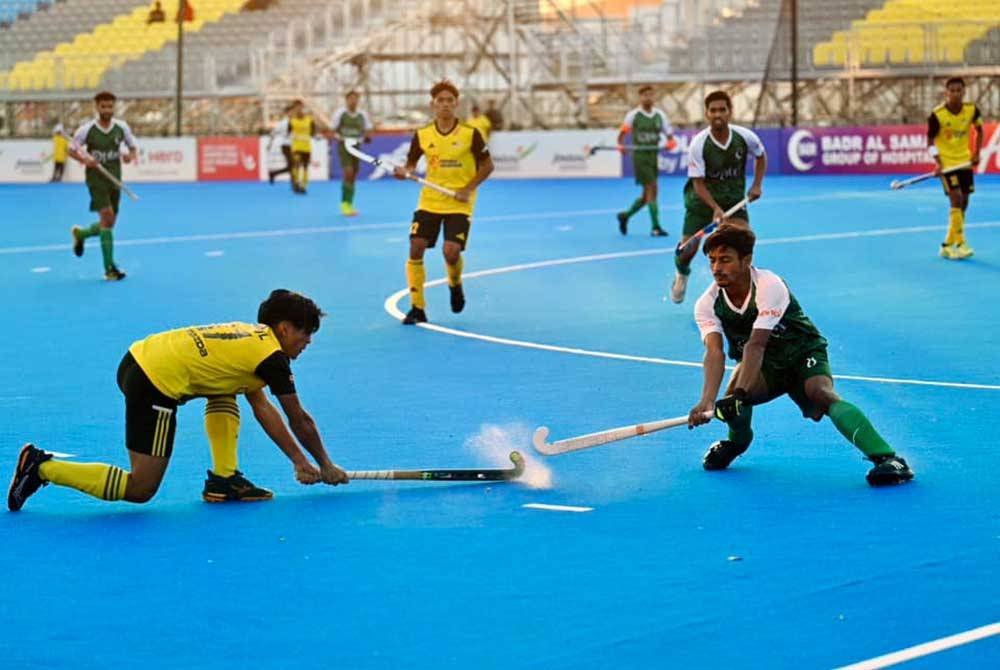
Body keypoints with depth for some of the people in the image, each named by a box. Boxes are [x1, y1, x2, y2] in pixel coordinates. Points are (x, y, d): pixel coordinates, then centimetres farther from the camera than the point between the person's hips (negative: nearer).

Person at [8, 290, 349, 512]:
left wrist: (299, 460, 24)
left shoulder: (251, 336, 22)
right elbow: (300, 421, 5)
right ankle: (42, 468, -6)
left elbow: (263, 409, 25)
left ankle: (224, 479, 18)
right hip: (155, 385, -10)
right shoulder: (271, 356, -2)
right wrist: (326, 467, 18)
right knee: (140, 490, -4)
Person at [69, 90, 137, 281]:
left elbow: (132, 147, 11)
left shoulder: (121, 127, -1)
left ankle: (80, 234, 43)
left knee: (109, 223, 10)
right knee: (107, 216, -20)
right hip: (96, 178, -5)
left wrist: (131, 155, -12)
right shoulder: (87, 129, -9)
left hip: (114, 179, 5)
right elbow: (72, 149, 2)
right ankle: (109, 268, -17)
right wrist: (85, 160, -18)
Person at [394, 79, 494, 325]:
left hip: (459, 204, -3)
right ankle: (417, 308, 4)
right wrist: (405, 172, -13)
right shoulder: (422, 135, -2)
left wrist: (468, 189, -12)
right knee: (415, 248, -8)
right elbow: (412, 162, 10)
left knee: (451, 251, -17)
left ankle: (455, 285, 20)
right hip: (429, 201, 3)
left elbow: (487, 165, -1)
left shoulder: (470, 134, -8)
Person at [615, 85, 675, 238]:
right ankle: (655, 227, -13)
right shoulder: (633, 115, -4)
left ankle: (625, 216, 33)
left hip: (653, 155, 5)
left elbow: (669, 134, 9)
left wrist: (670, 142, -14)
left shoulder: (660, 115, 7)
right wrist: (621, 144, -20)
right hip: (640, 155, -5)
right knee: (651, 189, -14)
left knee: (647, 195, 11)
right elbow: (622, 133, 0)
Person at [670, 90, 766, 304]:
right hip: (702, 198, -1)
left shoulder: (745, 137, -14)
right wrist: (715, 208, -31)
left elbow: (760, 156, 10)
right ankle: (681, 274, 35)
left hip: (734, 197, 1)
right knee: (688, 249, -3)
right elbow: (698, 183, -18)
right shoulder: (698, 144, -21)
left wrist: (756, 185, -3)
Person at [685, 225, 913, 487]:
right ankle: (738, 440, 10)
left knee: (822, 394, -33)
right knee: (729, 401, -27)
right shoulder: (707, 304, -13)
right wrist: (707, 401, -45)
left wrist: (740, 394, -46)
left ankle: (886, 457, -43)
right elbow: (714, 352, -28)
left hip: (802, 351, -3)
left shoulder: (769, 286, -26)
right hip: (764, 366, 3)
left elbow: (756, 345, -35)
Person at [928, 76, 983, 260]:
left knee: (964, 202, 7)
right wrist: (938, 162, -20)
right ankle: (959, 243, -16)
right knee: (956, 199, -18)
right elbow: (931, 140, -9)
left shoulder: (971, 110, -8)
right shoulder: (937, 115, -18)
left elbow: (979, 129, 10)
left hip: (964, 161, 5)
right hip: (946, 162, -5)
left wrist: (977, 152, 2)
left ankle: (949, 244, 18)